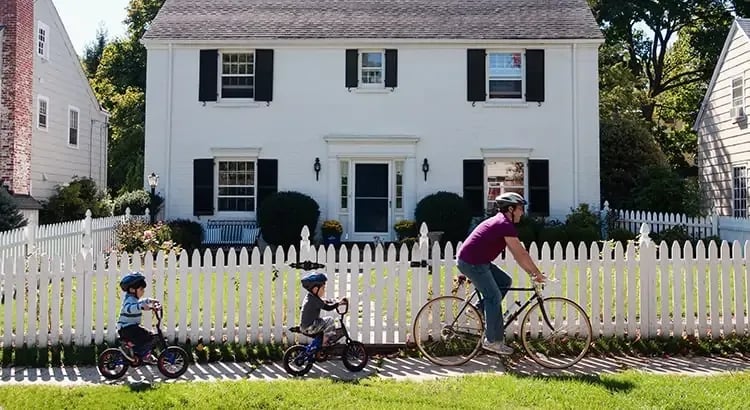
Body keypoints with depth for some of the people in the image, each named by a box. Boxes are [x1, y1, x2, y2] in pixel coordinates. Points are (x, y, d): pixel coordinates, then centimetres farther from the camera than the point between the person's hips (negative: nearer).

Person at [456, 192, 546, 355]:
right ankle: (492, 341, 1)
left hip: (477, 261, 10)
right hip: (472, 262, -10)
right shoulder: (505, 225, -15)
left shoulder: (500, 222, 16)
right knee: (494, 298, -6)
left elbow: (517, 254, 19)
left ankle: (482, 309, 16)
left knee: (505, 281, 14)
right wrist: (537, 273, -5)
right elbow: (521, 254, -14)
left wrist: (531, 272, 18)